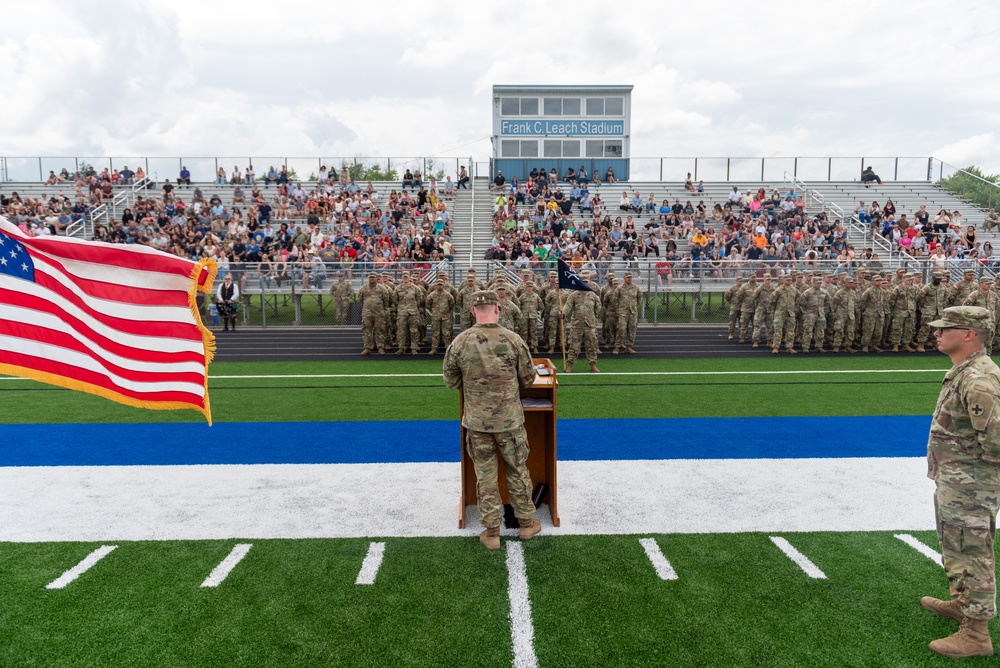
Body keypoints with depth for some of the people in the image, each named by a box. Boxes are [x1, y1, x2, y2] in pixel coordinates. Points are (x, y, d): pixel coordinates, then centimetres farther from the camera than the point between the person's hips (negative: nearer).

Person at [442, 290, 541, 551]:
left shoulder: (460, 342, -9)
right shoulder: (513, 340, -11)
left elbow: (450, 381, 1)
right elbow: (528, 379, -1)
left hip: (476, 421, 1)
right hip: (510, 421, 0)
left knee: (485, 477, 10)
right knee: (517, 471, 16)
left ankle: (491, 532, 19)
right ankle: (526, 523, 30)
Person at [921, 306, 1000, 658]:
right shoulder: (962, 372, 8)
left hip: (969, 487, -10)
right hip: (953, 482, 10)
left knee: (971, 555, 1)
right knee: (955, 547, 25)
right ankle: (960, 603, 43)